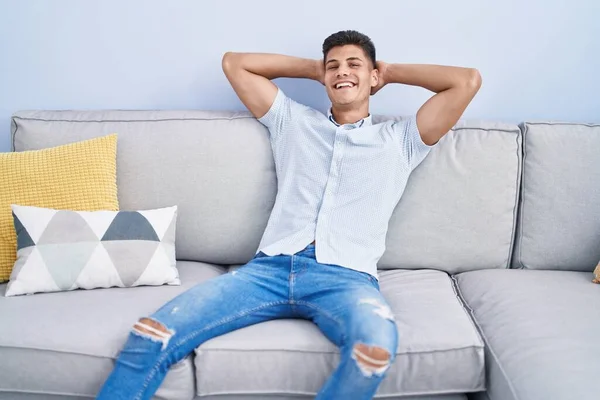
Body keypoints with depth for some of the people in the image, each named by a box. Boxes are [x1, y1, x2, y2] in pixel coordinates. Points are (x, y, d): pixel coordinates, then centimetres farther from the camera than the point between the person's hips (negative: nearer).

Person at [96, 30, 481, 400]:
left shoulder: (399, 139, 21)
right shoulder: (292, 121, 26)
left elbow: (467, 80, 16)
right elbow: (234, 62, 31)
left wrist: (392, 71, 26)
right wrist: (314, 68, 31)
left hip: (346, 277, -1)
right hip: (270, 268, 2)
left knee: (376, 349, -38)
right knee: (148, 338, -20)